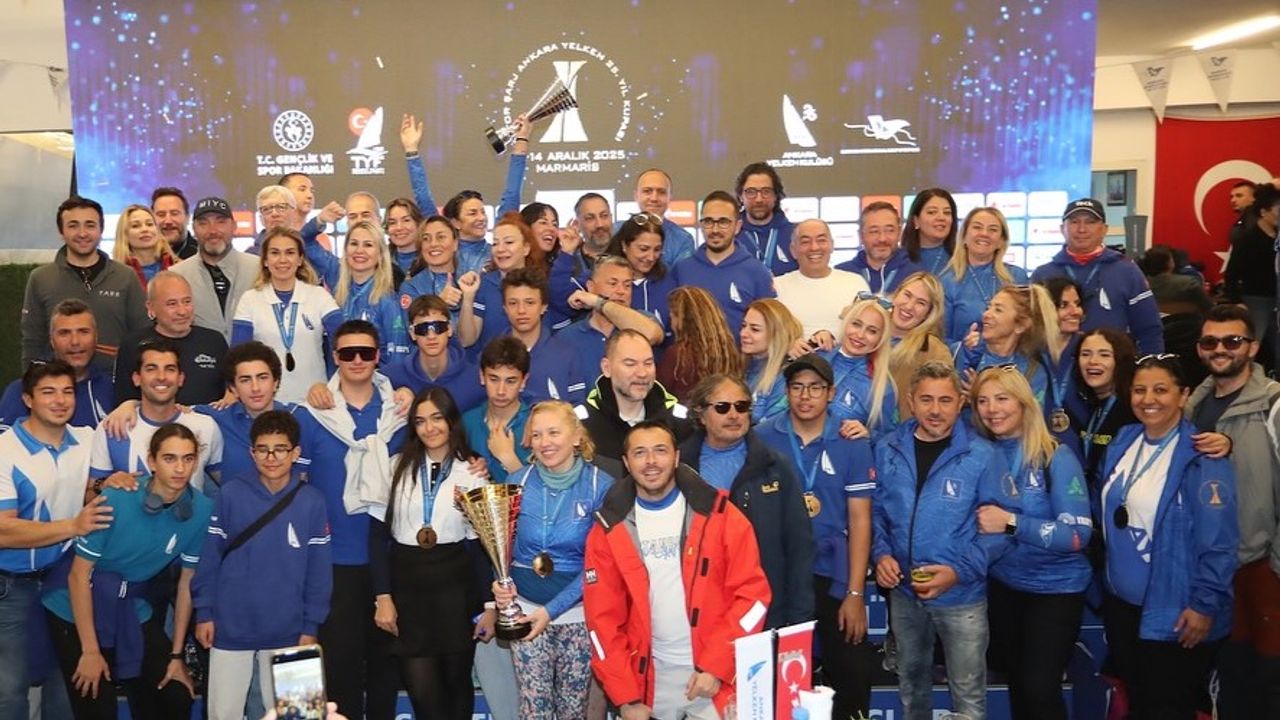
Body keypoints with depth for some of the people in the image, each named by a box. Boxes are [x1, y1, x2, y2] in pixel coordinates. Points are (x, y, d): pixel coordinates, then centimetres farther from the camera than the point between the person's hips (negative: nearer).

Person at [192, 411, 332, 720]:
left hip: (286, 632, 0)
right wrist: (203, 612, -4)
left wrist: (310, 626, -1)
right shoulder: (231, 494, -6)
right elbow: (209, 557, -2)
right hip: (230, 628, 0)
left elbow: (318, 570, -2)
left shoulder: (312, 501, -6)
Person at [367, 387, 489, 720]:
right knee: (421, 687, -6)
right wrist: (383, 596, -4)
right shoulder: (396, 467, 3)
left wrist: (488, 606, 1)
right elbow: (377, 534, 2)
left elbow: (480, 542, 5)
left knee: (456, 679, 11)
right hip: (406, 582, 0)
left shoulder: (472, 474, 3)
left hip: (454, 585, 0)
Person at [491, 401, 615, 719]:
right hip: (525, 608, 2)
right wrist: (500, 582, -14)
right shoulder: (518, 483, -2)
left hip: (578, 611, -1)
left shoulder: (601, 486, -9)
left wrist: (553, 609, -16)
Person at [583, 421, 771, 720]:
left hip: (718, 675, -1)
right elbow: (603, 618, 0)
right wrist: (625, 695, -4)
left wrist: (716, 665, -13)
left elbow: (752, 593, -7)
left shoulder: (719, 514, -5)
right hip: (649, 679, 2)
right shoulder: (608, 531, 0)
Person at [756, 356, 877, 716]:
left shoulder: (853, 444, -2)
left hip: (834, 577, 0)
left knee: (853, 677, 5)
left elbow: (859, 520, -3)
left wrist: (855, 592, -7)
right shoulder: (763, 439, -2)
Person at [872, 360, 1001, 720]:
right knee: (911, 680, 23)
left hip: (962, 594, -3)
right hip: (904, 592, 4)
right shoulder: (887, 451, -1)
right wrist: (881, 554, -10)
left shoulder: (981, 455, -12)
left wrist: (960, 570, -20)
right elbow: (875, 511, 7)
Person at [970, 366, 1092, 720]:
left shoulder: (1055, 457, -16)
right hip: (1001, 584, 5)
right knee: (1016, 680, 18)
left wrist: (1011, 523, -27)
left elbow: (1078, 534, -22)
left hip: (1054, 588, -5)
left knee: (1039, 689, -5)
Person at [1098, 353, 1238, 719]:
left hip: (1174, 613, -7)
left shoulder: (1201, 456, -17)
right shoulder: (1123, 442, 4)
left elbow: (1218, 541, -19)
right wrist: (1105, 581, 15)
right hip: (1121, 603, 7)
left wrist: (1205, 605, -19)